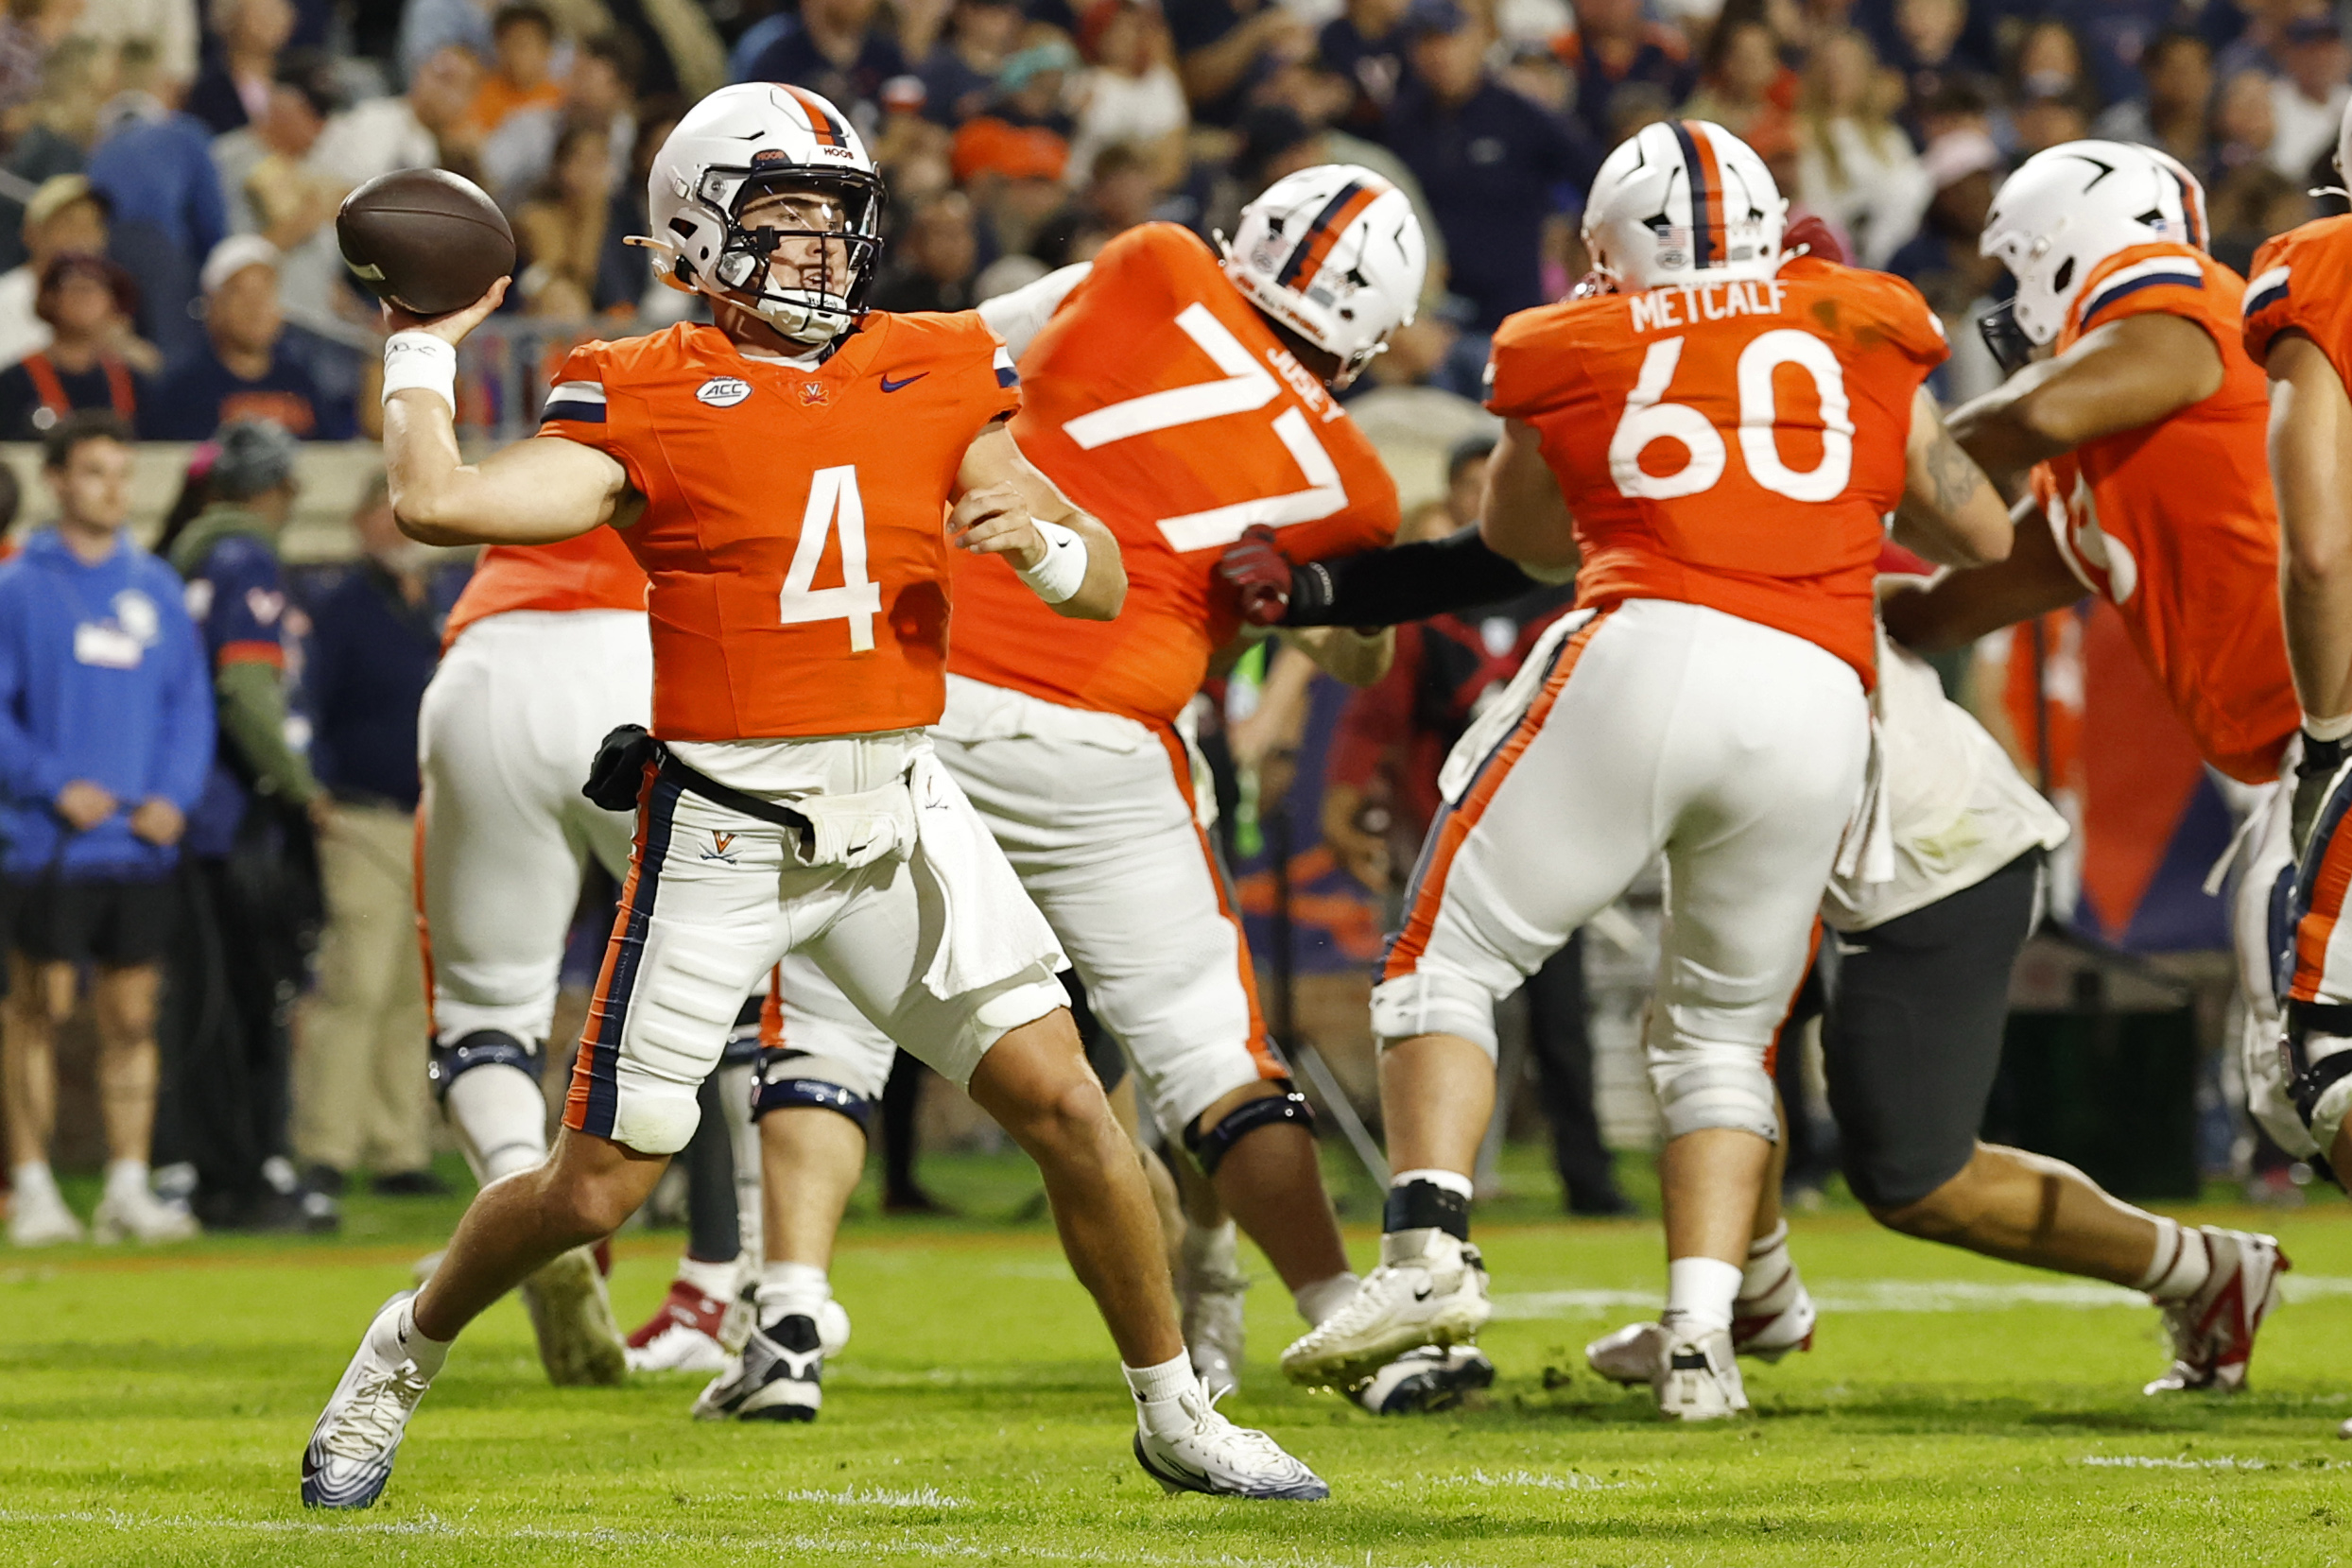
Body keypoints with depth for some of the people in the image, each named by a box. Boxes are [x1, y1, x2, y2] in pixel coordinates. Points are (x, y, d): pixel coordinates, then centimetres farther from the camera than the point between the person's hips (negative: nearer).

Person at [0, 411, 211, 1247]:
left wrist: (174, 795, -2)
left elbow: (190, 701, 12)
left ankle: (129, 1188, 9)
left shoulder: (155, 585, 11)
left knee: (132, 1015, 5)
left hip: (140, 842, 4)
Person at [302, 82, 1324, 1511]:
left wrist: (1041, 540, -12)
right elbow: (438, 502, -18)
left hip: (903, 813, 3)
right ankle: (405, 1354, 28)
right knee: (596, 1189, 1)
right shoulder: (648, 404, -6)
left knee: (1068, 1106, -4)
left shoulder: (937, 379, 7)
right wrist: (423, 351, -3)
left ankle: (1175, 1414, 13)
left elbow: (1105, 588, 10)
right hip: (723, 836, -3)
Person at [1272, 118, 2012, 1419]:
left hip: (1646, 662, -2)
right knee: (1721, 1034, 18)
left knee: (1449, 962, 9)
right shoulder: (1867, 341, 21)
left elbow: (1516, 531, 38)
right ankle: (1701, 1335, 3)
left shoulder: (1573, 358, 19)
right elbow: (1985, 540, 31)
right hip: (1817, 694, 2)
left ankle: (1429, 1247, -11)